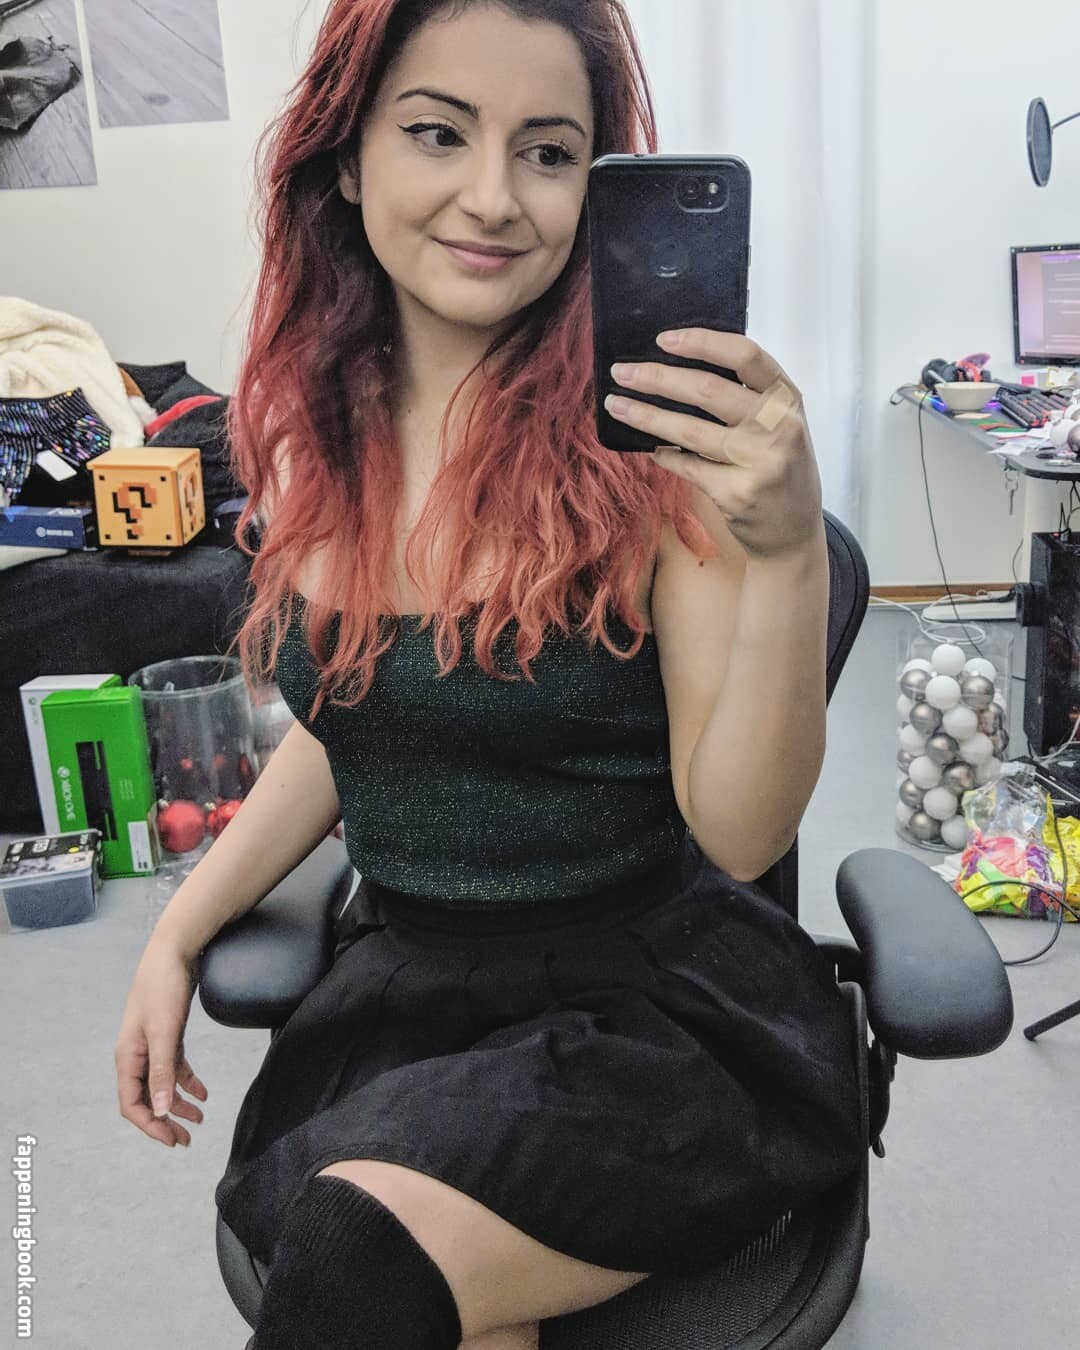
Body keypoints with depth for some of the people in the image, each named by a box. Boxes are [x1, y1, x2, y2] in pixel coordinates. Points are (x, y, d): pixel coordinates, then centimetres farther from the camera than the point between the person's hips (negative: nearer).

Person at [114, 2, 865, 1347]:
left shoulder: (645, 437, -15)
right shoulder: (315, 433, 0)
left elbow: (739, 830, -17)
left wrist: (788, 552, -32)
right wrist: (175, 937, 7)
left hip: (654, 997, -3)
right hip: (399, 978, 4)